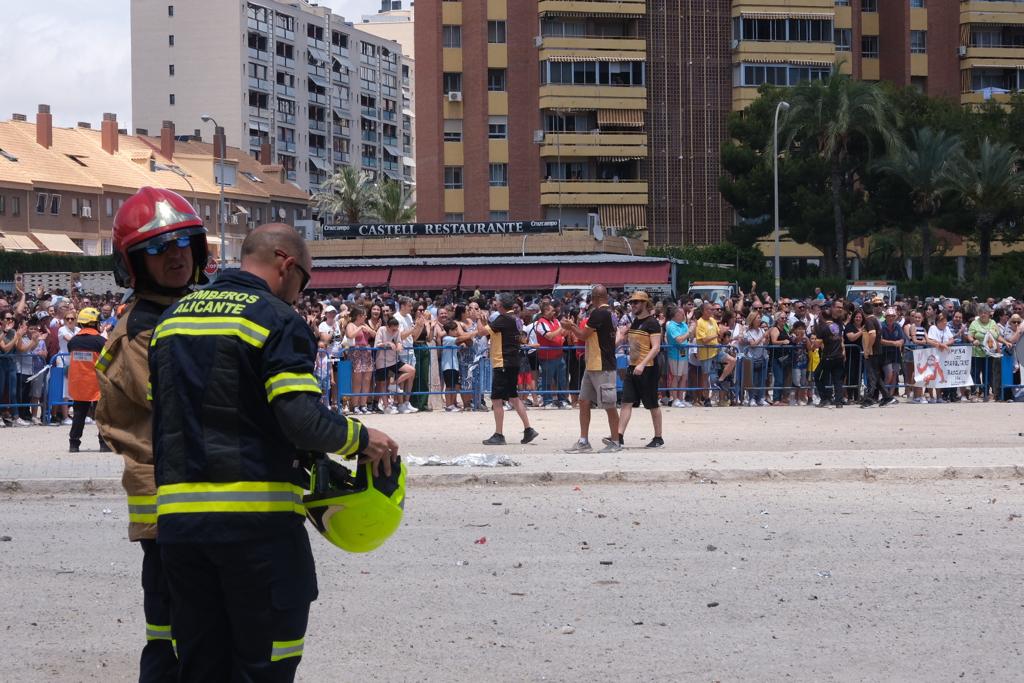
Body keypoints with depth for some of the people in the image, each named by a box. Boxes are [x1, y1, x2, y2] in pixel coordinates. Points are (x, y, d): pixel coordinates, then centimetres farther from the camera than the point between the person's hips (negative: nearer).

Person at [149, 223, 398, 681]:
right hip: (255, 515, -6)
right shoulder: (276, 318, -7)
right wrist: (361, 439, -2)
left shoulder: (172, 317, 15)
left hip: (177, 517, 6)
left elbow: (158, 418, 17)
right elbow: (302, 419, -17)